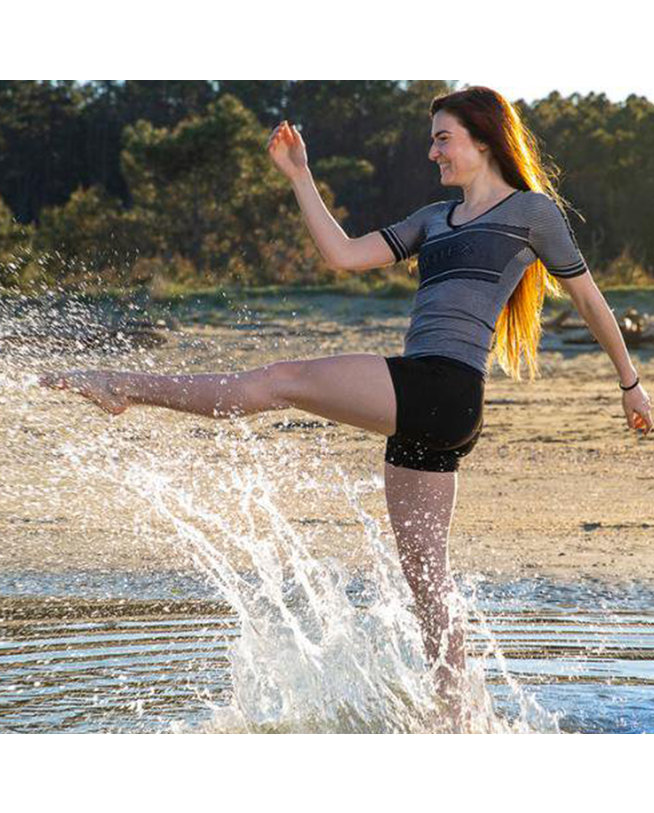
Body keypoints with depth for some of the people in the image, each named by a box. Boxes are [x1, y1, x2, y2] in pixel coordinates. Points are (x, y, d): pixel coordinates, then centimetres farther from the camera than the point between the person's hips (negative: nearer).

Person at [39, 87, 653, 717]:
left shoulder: (533, 209, 7)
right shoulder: (435, 218, 27)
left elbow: (588, 297, 13)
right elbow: (344, 255, 19)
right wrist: (299, 177, 15)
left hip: (442, 387, -8)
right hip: (419, 409, 8)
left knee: (275, 382, -6)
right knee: (425, 574, 8)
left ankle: (126, 388, 5)